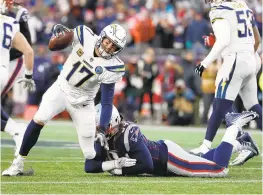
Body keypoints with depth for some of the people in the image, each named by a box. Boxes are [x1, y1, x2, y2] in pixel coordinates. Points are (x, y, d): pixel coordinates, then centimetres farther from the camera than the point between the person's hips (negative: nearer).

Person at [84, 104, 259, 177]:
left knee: (220, 170, -10)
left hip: (168, 158, -9)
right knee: (201, 164, 27)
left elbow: (146, 165, -33)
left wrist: (119, 170, -26)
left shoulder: (128, 134, -32)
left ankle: (234, 127, 7)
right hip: (160, 154, 9)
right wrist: (114, 163, -28)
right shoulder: (103, 140, -8)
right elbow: (89, 165, -11)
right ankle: (240, 143, 39)